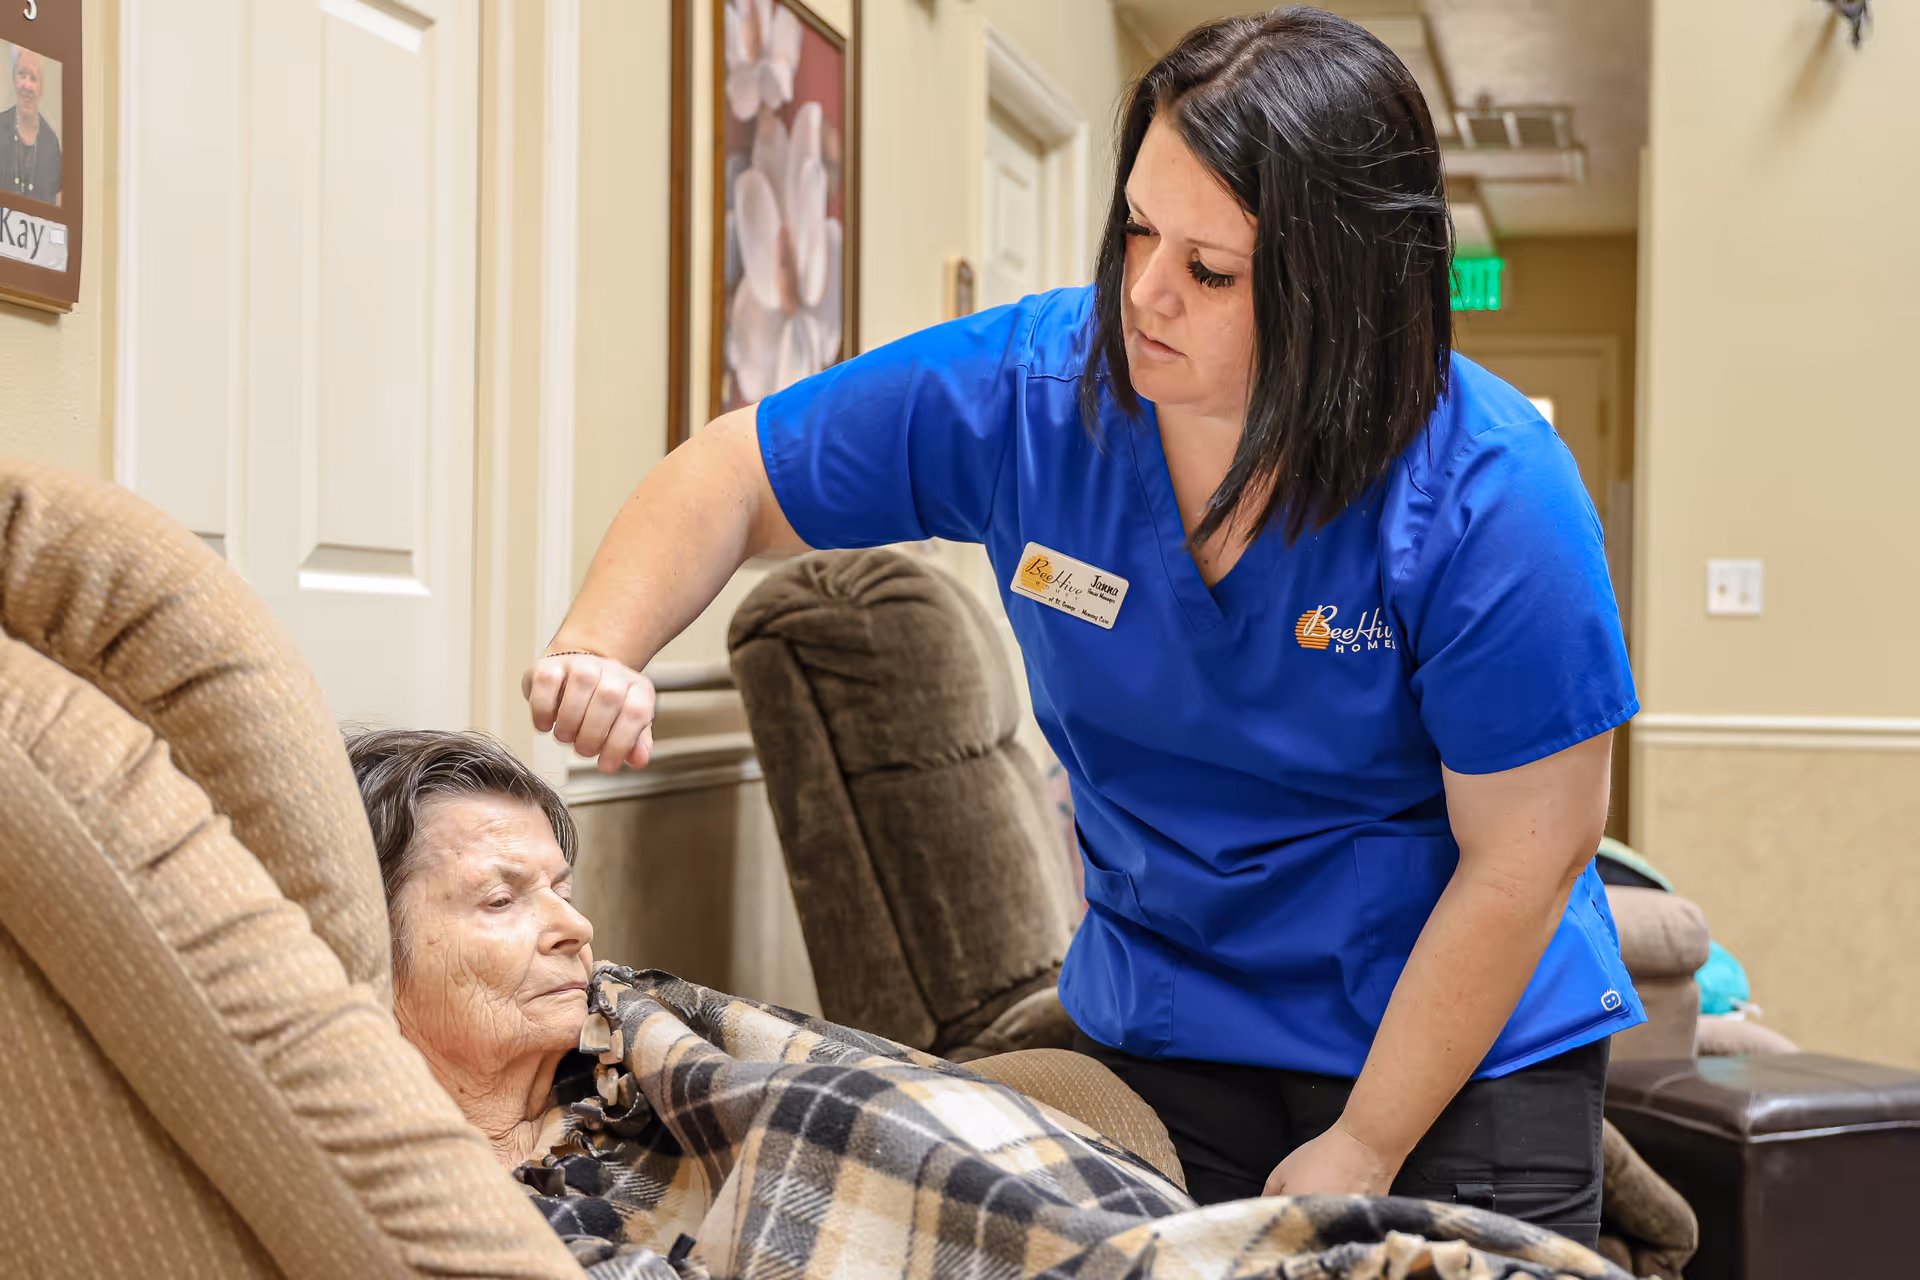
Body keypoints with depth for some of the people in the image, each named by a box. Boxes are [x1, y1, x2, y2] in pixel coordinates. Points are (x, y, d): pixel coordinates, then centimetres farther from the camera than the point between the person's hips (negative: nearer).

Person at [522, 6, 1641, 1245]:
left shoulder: (1492, 494, -22)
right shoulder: (1027, 387, -13)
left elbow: (1525, 857, -17)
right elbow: (731, 481, 0)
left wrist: (1361, 1151, -14)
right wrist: (601, 652, -20)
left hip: (1462, 1050, -2)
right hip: (1162, 1031, 2)